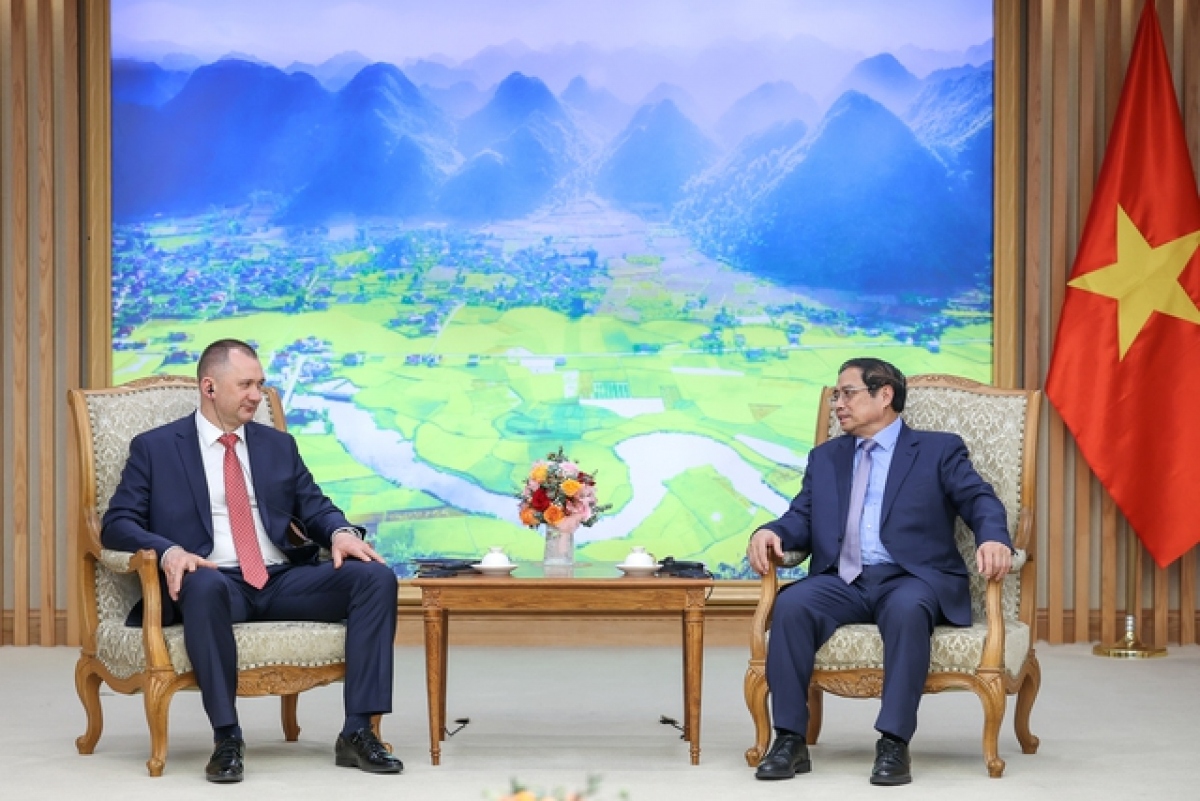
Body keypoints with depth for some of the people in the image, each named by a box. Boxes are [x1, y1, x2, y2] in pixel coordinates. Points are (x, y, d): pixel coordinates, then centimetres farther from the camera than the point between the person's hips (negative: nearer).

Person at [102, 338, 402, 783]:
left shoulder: (279, 446, 20)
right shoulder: (154, 447, 7)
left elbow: (315, 508, 17)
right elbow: (117, 524, 0)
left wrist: (341, 533, -9)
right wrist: (168, 552, -22)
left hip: (283, 580, 4)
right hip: (213, 581, -4)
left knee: (376, 577, -20)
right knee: (205, 585, -41)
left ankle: (357, 732, -22)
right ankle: (226, 739, -33)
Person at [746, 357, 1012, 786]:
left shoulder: (940, 449, 11)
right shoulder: (825, 457, 23)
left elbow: (981, 501, -2)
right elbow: (801, 520, 15)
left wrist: (993, 540, -25)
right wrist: (771, 532, -9)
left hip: (912, 579, -3)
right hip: (843, 581, 3)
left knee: (906, 610, -39)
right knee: (792, 603, -29)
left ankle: (894, 743, -38)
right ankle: (790, 740, -27)